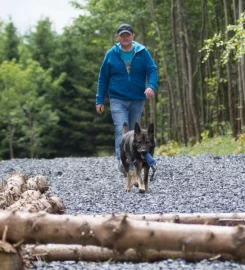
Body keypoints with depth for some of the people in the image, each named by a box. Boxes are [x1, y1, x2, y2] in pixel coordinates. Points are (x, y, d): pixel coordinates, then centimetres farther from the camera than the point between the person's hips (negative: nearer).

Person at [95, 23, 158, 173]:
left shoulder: (143, 53, 0)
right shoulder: (111, 54, 2)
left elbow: (153, 71, -4)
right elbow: (103, 78, 8)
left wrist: (151, 86, -25)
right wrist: (100, 100, 6)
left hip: (137, 100, 1)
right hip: (118, 100, -1)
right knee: (121, 130, -18)